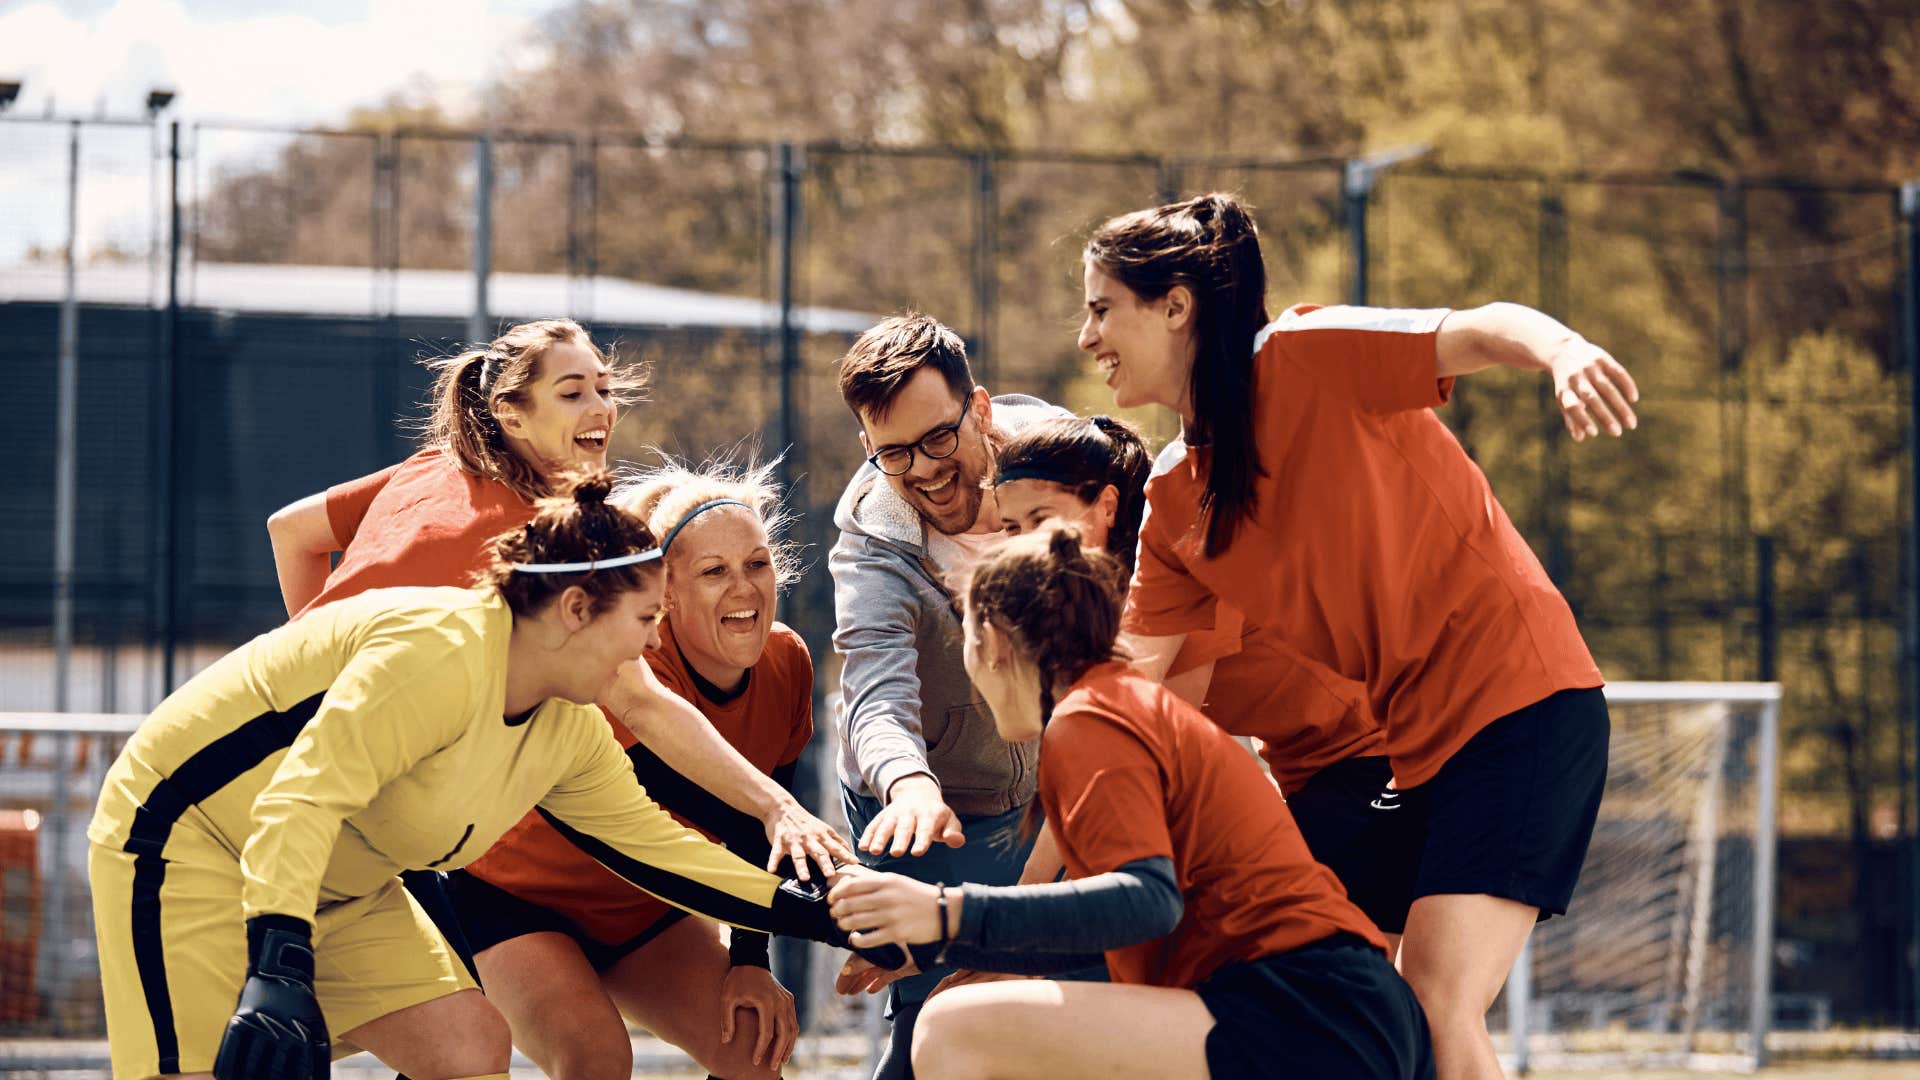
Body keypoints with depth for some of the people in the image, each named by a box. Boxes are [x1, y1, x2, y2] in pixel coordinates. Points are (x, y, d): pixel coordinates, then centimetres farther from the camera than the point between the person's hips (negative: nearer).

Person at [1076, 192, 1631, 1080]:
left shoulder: (1306, 358, -10)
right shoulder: (1176, 508, 11)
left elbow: (1482, 331, -22)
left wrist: (1562, 350, -47)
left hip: (1520, 705, -8)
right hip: (1404, 748, 8)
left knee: (1439, 1009, -19)